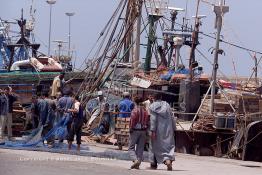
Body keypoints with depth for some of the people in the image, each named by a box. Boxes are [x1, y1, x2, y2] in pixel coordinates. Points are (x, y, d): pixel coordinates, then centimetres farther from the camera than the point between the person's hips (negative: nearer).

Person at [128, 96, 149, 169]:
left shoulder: (135, 110, -11)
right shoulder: (145, 110, 3)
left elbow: (132, 121, -13)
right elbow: (147, 121, 2)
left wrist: (131, 129, -3)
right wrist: (146, 129, 8)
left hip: (135, 130, -5)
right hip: (143, 131, 5)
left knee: (131, 148, 3)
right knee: (140, 148, 9)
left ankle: (135, 160, -20)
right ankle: (137, 164, 6)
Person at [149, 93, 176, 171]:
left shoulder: (152, 106, -4)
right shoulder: (167, 105, 8)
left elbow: (153, 119, -13)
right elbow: (172, 118, 8)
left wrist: (152, 131, -15)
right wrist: (173, 129, 13)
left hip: (158, 130, -2)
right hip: (168, 129, 2)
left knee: (155, 146, 11)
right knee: (169, 145, 1)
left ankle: (153, 164, 16)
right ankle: (168, 160, -23)